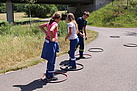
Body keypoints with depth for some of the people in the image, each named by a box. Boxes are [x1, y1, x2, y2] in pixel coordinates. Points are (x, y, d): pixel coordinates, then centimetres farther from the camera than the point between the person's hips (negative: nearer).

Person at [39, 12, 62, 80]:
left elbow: (40, 26, 18)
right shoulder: (55, 24, -16)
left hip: (47, 42, 9)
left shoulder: (49, 23, 10)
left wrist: (46, 32, 13)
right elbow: (51, 30, -36)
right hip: (52, 43, -9)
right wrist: (51, 39, -22)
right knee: (52, 60, 4)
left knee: (50, 60, 19)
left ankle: (48, 74, 31)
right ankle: (50, 76, 15)